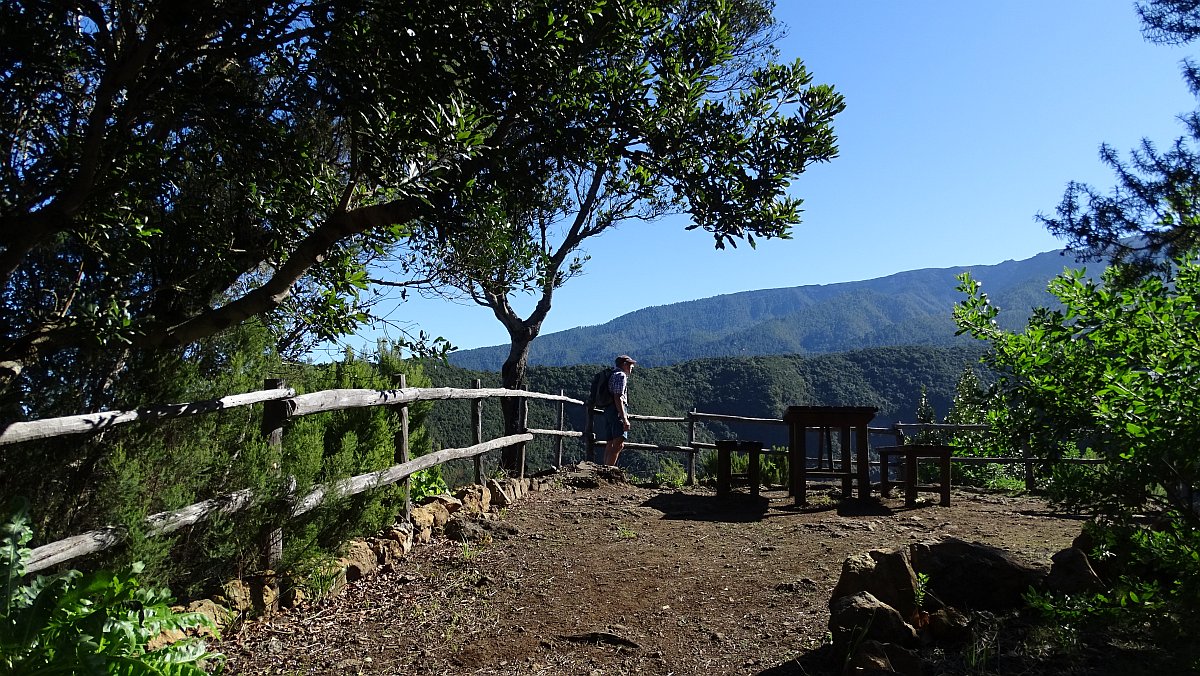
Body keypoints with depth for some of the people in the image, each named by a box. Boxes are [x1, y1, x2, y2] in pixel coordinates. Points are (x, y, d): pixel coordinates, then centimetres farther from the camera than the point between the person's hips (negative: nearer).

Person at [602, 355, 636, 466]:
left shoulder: (613, 375, 24)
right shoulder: (621, 375, -7)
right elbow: (618, 398, -17)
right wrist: (625, 419, -22)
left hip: (608, 411, 11)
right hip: (617, 411, -11)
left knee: (610, 444, 10)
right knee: (619, 444, -15)